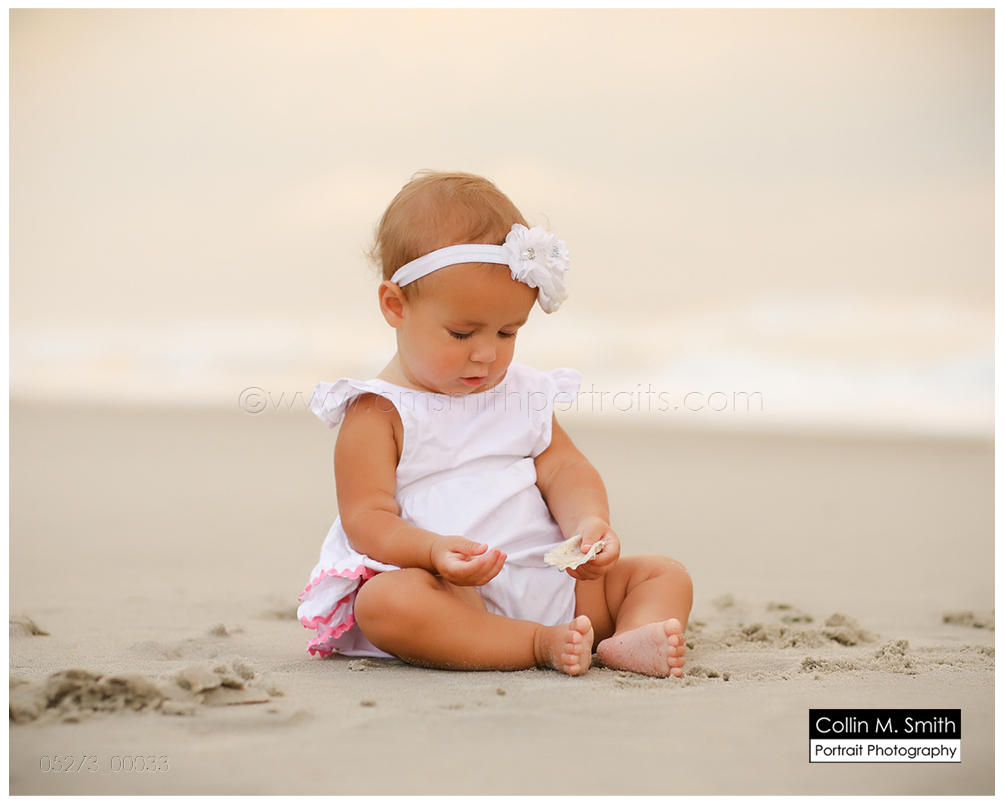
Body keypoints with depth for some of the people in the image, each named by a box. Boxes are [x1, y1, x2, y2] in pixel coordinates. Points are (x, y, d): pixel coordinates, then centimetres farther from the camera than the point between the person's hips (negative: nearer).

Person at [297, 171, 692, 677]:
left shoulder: (523, 394, 17)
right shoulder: (378, 412, -3)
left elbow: (564, 469, 13)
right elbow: (367, 518, -9)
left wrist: (588, 522, -12)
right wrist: (434, 551, -30)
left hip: (548, 577, 7)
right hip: (450, 594, -6)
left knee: (665, 574, -2)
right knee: (385, 601, -38)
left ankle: (631, 640, -33)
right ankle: (541, 645, -38)